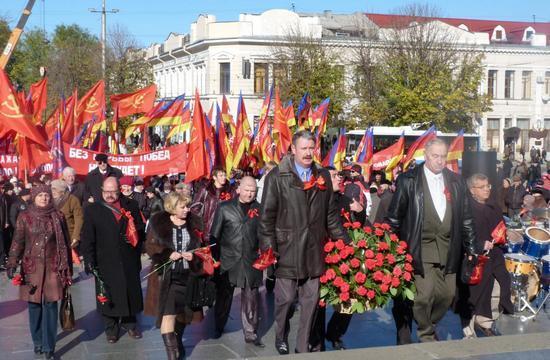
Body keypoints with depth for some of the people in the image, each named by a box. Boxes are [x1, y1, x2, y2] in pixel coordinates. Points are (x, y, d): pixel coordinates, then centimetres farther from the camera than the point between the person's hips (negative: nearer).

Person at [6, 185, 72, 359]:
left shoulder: (58, 217, 3)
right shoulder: (24, 217, 1)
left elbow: (64, 243, 7)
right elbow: (17, 242, -3)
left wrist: (67, 267, 6)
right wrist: (12, 263, -15)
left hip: (52, 267, 0)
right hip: (32, 267, 0)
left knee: (50, 305, -2)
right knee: (34, 304, 6)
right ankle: (38, 342, 22)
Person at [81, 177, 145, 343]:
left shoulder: (131, 206, 5)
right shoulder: (92, 209, -2)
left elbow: (140, 228, 11)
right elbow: (87, 238, -5)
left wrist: (134, 236, -7)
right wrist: (89, 260, -12)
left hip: (129, 261, 2)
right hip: (105, 262, -2)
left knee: (130, 292, 12)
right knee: (108, 296, 6)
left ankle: (130, 323, 31)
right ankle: (111, 328, 22)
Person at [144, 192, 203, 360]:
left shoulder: (194, 223, 3)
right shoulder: (158, 222, -6)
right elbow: (150, 246, -3)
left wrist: (193, 255, -11)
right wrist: (168, 254, -17)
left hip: (187, 275, 3)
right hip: (167, 276, -3)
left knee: (183, 312, 14)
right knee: (168, 313, -10)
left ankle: (177, 343, 36)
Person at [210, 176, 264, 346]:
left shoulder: (259, 209, 5)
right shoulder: (224, 208, 2)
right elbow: (215, 234, 3)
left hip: (251, 261, 0)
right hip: (228, 260, 0)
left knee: (250, 298, 2)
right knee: (223, 295, 12)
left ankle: (251, 333, 11)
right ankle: (219, 327, 29)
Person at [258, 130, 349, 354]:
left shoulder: (322, 176, 10)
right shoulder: (277, 177, -4)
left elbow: (331, 213, 13)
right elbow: (267, 215, -5)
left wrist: (344, 241, 9)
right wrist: (268, 247, -10)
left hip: (314, 250, 4)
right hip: (287, 249, -4)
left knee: (310, 300, 7)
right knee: (285, 297, 2)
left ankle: (303, 347, 20)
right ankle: (280, 337, 28)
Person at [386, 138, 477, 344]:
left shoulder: (455, 182, 10)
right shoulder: (409, 180, -3)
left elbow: (465, 217, 14)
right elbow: (394, 217, -1)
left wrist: (470, 247, 13)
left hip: (447, 249, 5)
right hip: (420, 248, -4)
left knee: (447, 294, 5)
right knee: (424, 295, -9)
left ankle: (427, 325, 31)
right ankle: (427, 336, 13)